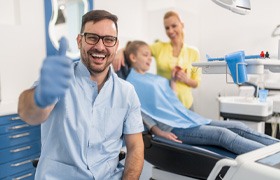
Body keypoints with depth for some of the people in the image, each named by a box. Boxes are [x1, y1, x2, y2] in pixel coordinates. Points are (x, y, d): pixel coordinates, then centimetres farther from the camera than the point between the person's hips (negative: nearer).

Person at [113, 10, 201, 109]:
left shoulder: (193, 52, 2)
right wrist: (121, 52, -26)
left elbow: (196, 83, 7)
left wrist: (186, 79, -14)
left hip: (184, 104, 1)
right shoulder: (159, 47, 1)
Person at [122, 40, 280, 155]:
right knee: (223, 134, -26)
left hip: (188, 118, 9)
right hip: (174, 128, -9)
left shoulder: (156, 78, 23)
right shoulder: (130, 82, -1)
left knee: (239, 127, -4)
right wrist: (158, 131, -20)